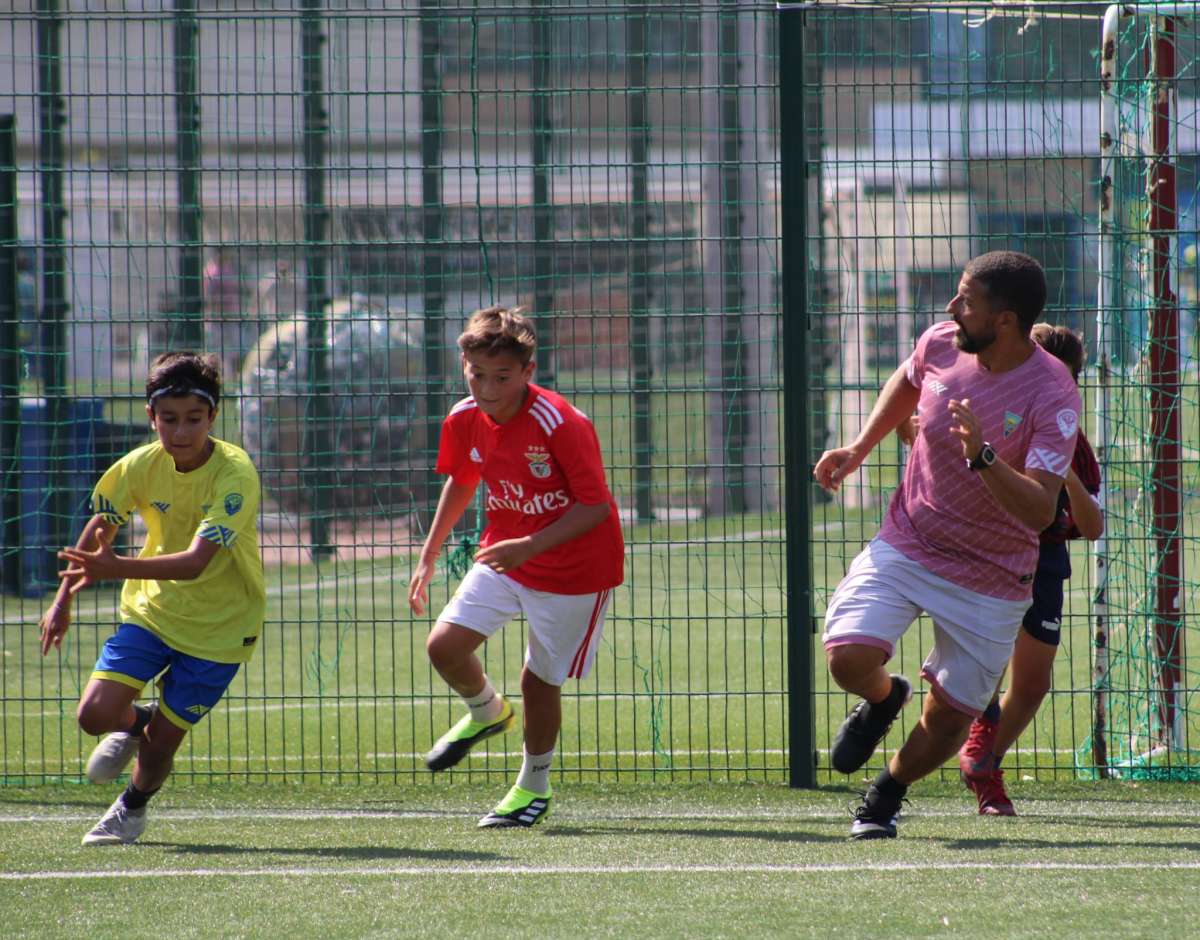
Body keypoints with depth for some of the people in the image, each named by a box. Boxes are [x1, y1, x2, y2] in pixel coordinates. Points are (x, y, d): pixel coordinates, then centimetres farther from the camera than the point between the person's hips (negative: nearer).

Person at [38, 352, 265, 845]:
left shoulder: (236, 475, -27)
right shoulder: (141, 466, -13)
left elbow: (195, 562, -38)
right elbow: (99, 527, 7)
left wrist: (114, 568, -51)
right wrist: (63, 599, 4)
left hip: (219, 624, -3)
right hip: (153, 606, 3)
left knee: (162, 740, -1)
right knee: (94, 714, -13)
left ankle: (133, 806, 33)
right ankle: (135, 722, 24)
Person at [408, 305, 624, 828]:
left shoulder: (561, 425, -26)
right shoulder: (464, 421, -8)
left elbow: (597, 506, -23)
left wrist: (531, 546, -32)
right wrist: (429, 556, 14)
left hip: (574, 565, -5)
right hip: (504, 553, 5)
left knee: (540, 678, 2)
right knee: (444, 644, -10)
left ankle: (534, 787, 26)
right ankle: (485, 712, 24)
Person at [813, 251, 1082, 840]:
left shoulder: (1053, 396, -22)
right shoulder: (941, 344, -8)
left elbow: (1039, 510, -30)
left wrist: (982, 456, -43)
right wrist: (859, 449, 10)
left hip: (990, 580, -3)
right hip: (906, 544, 3)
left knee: (948, 720, 2)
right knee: (849, 658, -20)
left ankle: (886, 796, 34)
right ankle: (882, 700, 17)